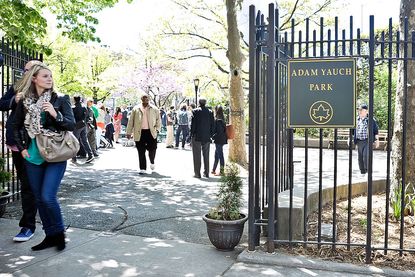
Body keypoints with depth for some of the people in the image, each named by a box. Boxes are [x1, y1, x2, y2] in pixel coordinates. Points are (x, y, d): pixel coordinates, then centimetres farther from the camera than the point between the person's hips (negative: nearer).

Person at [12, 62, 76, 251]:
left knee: (48, 197, -12)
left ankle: (59, 233, 12)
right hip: (33, 157, 4)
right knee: (39, 199, 10)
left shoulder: (60, 99, -4)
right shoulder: (24, 102, 3)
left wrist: (55, 114, -23)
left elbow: (71, 125, -8)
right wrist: (22, 148, 7)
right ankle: (50, 236, 24)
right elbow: (16, 127, 16)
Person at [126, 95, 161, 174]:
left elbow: (158, 119, 11)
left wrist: (157, 129, -3)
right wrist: (129, 132, 6)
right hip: (139, 133, 0)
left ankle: (152, 162, 28)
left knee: (152, 149, -3)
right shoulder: (136, 109, 9)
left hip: (151, 132, 0)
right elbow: (131, 121, 10)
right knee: (141, 152, 1)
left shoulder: (154, 109, 9)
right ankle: (142, 168, 9)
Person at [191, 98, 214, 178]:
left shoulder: (195, 111, -8)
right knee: (206, 156, 12)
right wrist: (210, 134, 11)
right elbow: (212, 125, 4)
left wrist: (192, 134, 0)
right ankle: (206, 173, 14)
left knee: (197, 156, 3)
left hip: (197, 136, -3)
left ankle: (197, 173, 3)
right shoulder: (210, 112, 2)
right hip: (207, 137, 3)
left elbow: (193, 124, -9)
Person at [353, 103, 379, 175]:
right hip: (359, 141, 5)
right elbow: (353, 130, 18)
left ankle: (368, 170, -3)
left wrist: (377, 140, -2)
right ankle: (362, 171, 17)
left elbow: (376, 131, 1)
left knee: (366, 155, -17)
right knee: (360, 157, 7)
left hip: (368, 141, -5)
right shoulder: (356, 120, 10)